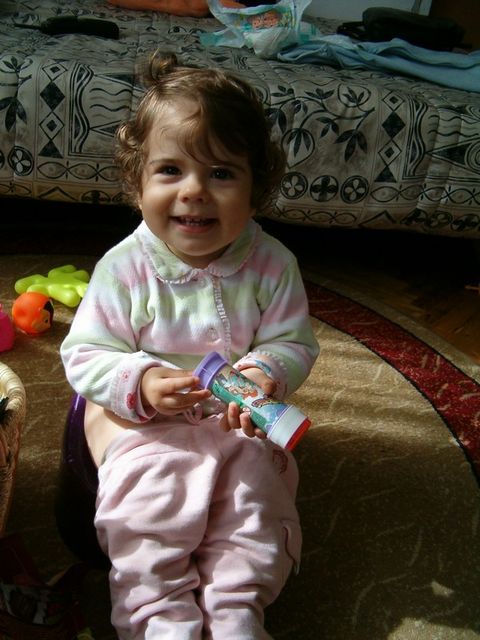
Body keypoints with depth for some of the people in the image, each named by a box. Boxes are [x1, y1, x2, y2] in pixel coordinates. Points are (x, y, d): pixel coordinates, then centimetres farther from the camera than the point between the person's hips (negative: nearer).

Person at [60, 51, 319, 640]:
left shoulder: (271, 264, -11)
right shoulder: (123, 267, -14)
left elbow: (295, 342, -3)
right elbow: (85, 355, -10)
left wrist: (267, 373, -26)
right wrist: (141, 382, -29)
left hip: (241, 421, 2)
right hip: (140, 420, -1)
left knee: (258, 499, -10)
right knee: (145, 502, -18)